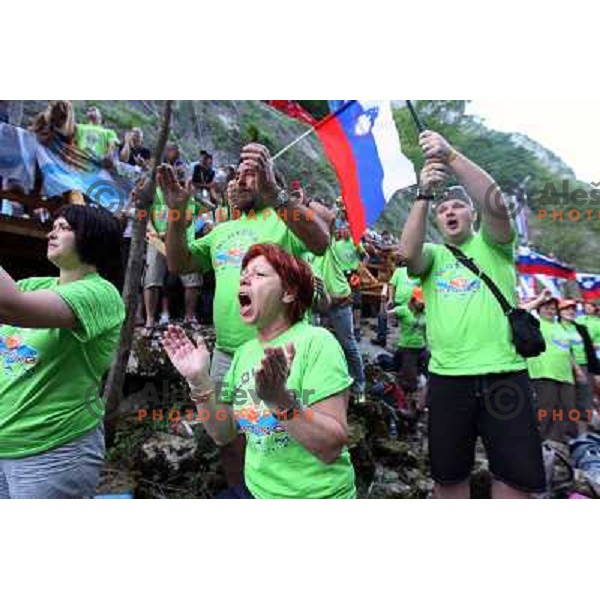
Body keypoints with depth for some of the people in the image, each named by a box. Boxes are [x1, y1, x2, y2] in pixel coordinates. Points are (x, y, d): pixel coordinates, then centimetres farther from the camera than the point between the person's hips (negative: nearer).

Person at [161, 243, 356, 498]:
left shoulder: (316, 342, -18)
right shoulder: (244, 351, 2)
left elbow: (332, 448, -22)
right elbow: (222, 434, 1)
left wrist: (279, 398, -34)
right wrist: (199, 381, -11)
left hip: (315, 495, -5)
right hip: (255, 490, 5)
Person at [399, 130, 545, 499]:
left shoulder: (492, 245, 9)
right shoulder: (432, 256, 13)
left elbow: (494, 202, -11)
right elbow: (407, 253, -11)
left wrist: (450, 156, -16)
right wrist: (424, 194, -16)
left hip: (504, 373, -1)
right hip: (446, 377, 2)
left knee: (518, 477, 6)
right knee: (448, 475, 14)